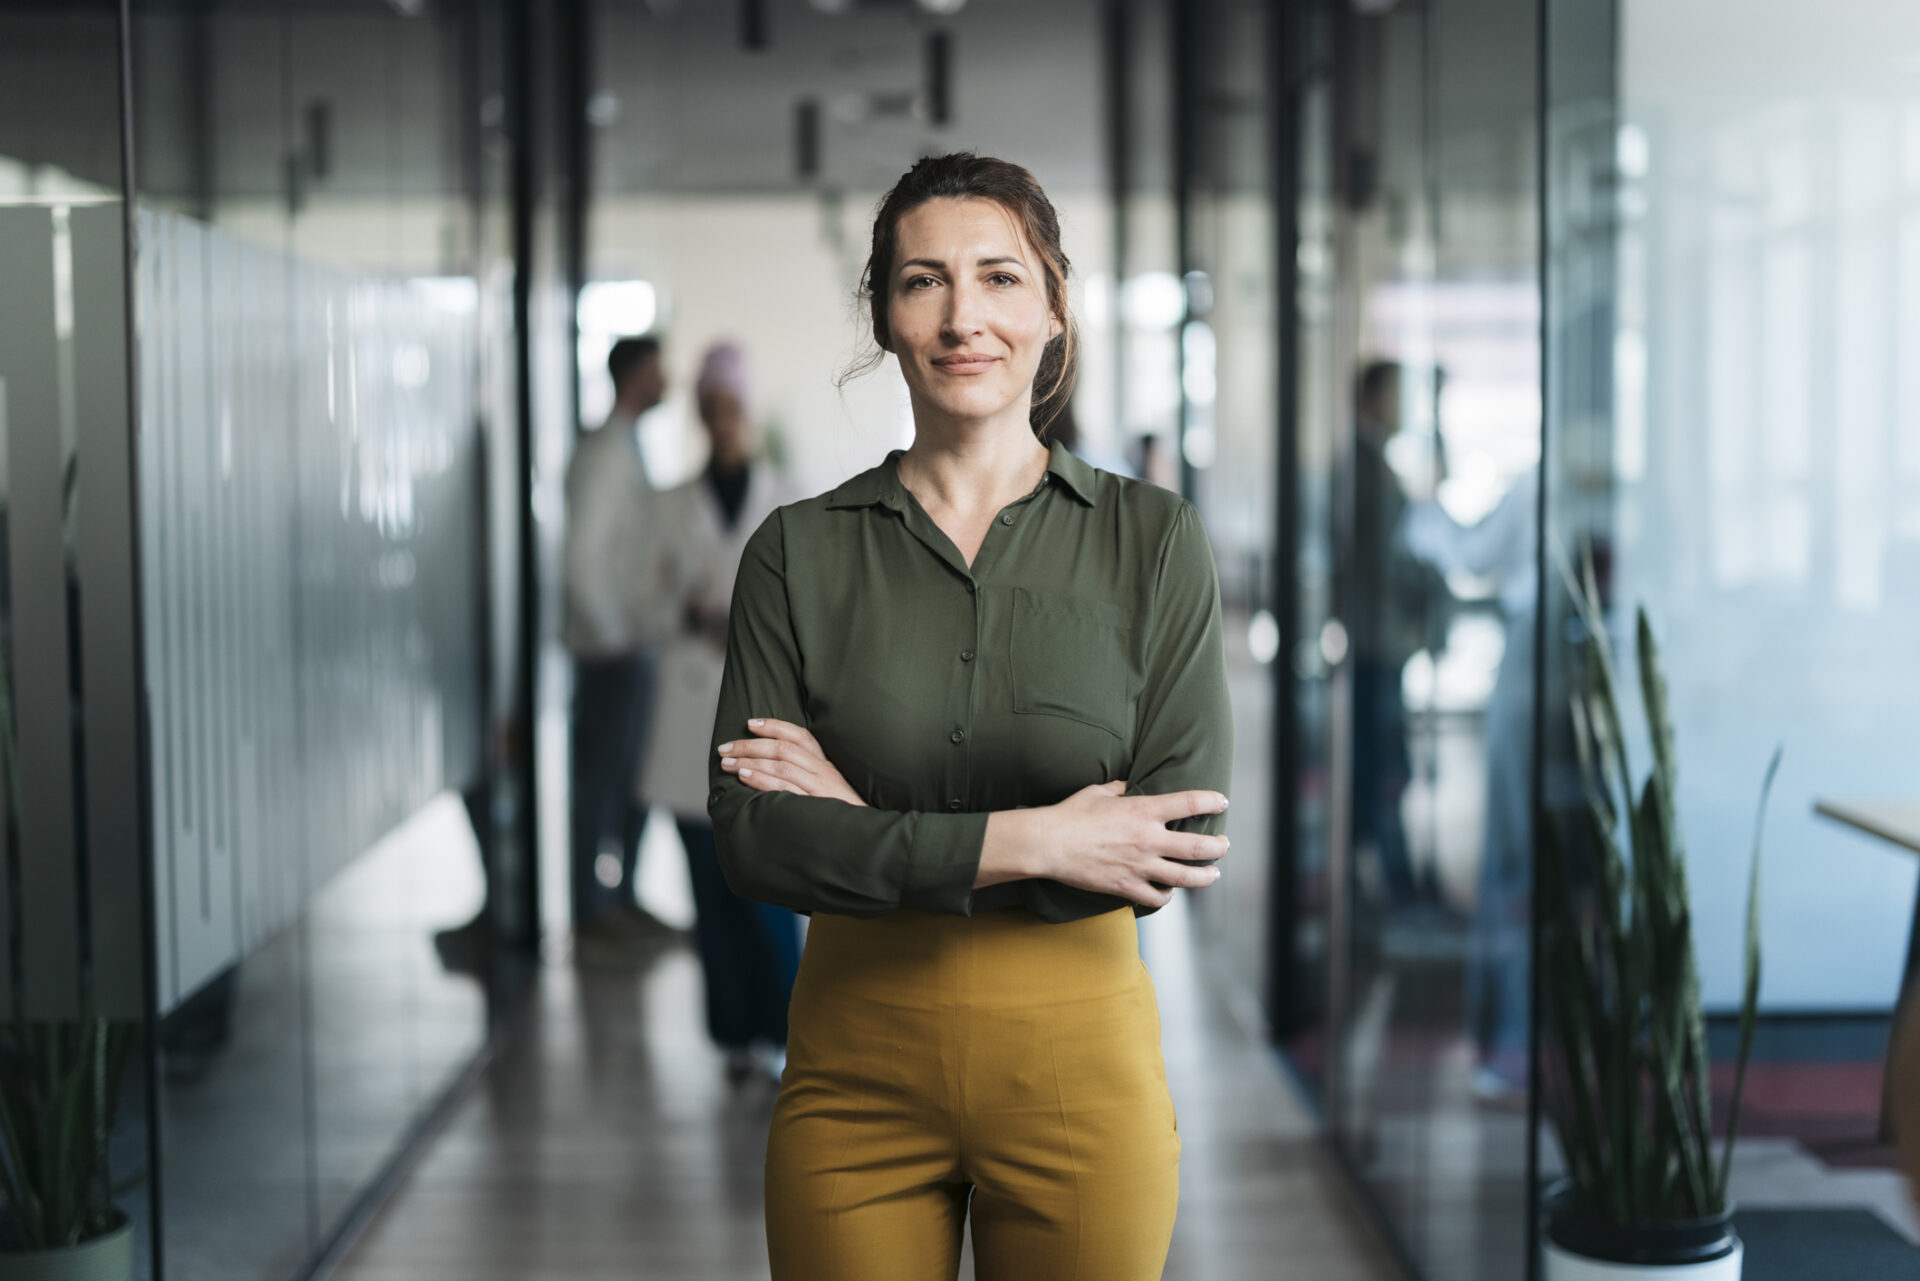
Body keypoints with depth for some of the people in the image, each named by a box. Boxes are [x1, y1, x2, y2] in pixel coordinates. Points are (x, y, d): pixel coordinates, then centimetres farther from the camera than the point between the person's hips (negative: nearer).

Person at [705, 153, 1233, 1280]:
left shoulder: (1154, 539, -2)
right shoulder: (798, 551, 0)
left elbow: (1185, 839, -11)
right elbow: (753, 837, -9)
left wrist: (873, 832, -12)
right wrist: (1021, 841, -18)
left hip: (1080, 1063, 0)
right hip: (856, 1066, 1)